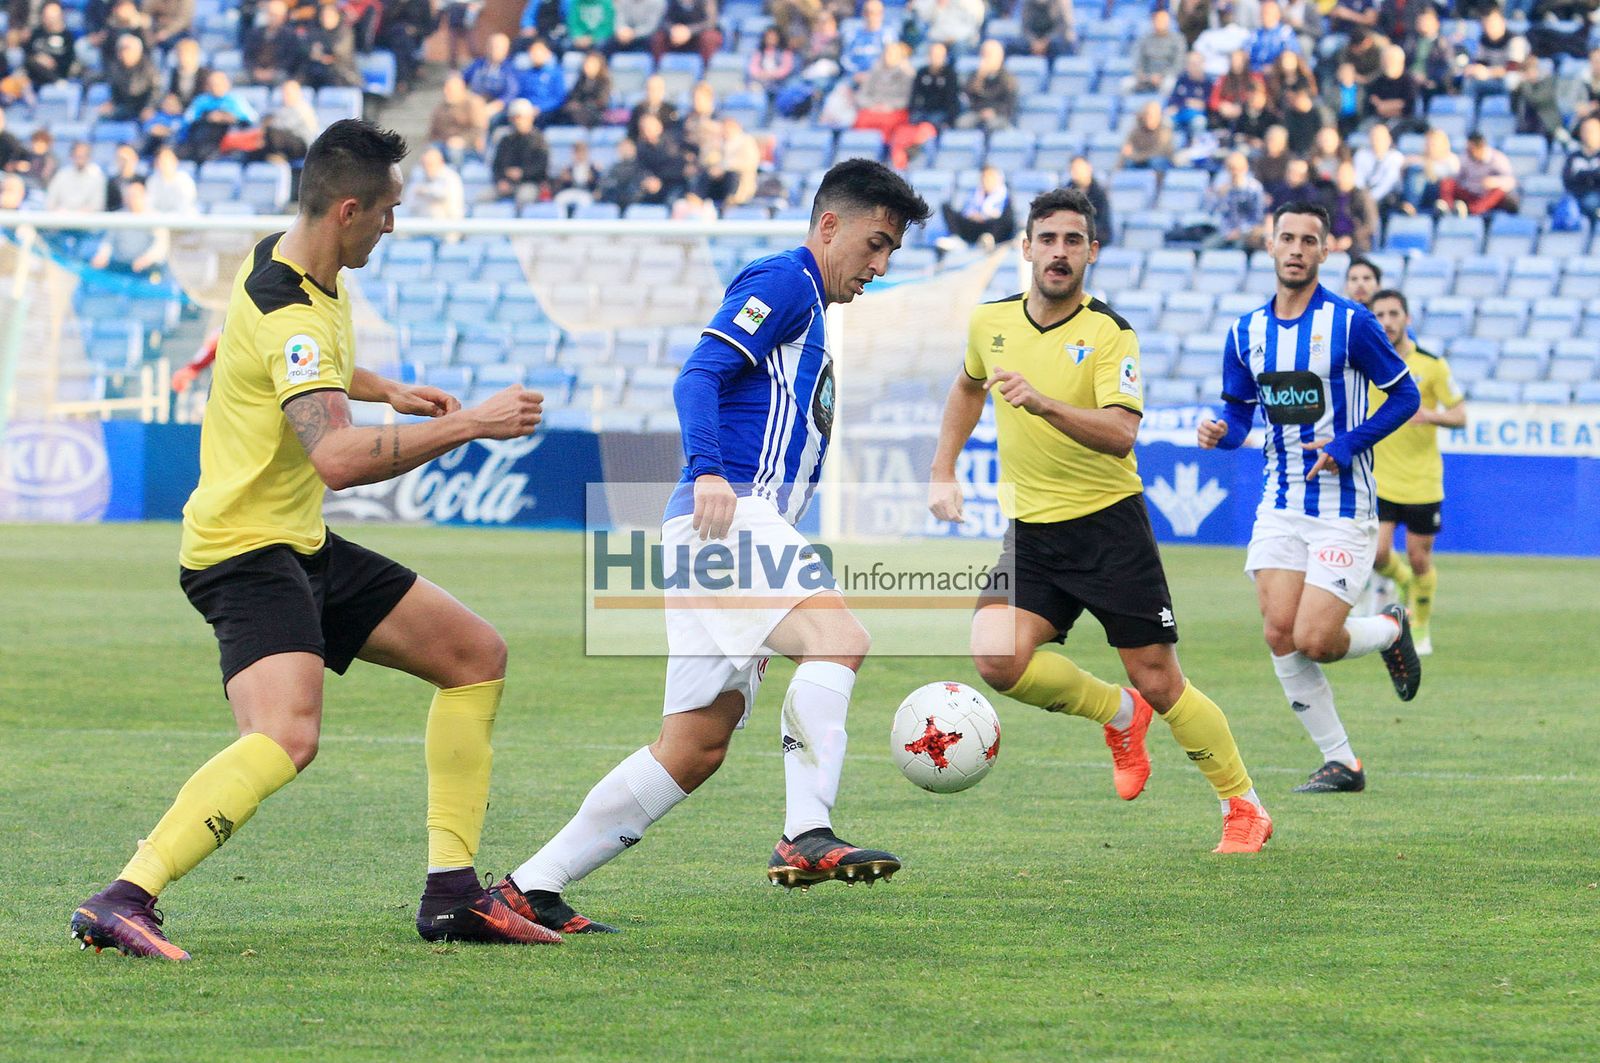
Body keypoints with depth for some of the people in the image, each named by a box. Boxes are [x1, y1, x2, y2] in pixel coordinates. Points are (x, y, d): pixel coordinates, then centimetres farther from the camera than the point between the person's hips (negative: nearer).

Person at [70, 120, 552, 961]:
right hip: (245, 552, -11)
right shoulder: (291, 316, -24)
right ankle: (122, 903, -32)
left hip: (302, 546, 11)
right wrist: (469, 425, -33)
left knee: (476, 654, 13)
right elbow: (337, 456, -39)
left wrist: (388, 391, 24)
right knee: (287, 737, -32)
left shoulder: (294, 269, 8)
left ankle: (451, 894, 13)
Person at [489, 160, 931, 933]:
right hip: (731, 513, -10)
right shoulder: (784, 280, -1)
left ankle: (531, 888, 6)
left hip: (745, 524, 10)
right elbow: (698, 376, -14)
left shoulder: (807, 311, 29)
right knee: (837, 635, -29)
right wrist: (709, 473, -29)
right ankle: (805, 837, -38)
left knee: (694, 752, 5)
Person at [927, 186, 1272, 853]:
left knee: (1159, 683, -3)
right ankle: (1118, 713, 7)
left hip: (1108, 523, -4)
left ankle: (1244, 809, 15)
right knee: (996, 657, -19)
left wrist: (1043, 403, -41)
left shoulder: (1110, 335, -12)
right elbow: (968, 386, 27)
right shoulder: (991, 322, 3)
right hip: (1029, 529, 4)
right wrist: (943, 469, 19)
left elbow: (1121, 433, -27)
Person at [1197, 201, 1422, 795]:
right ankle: (1340, 763, 8)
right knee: (1280, 635, -6)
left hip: (1343, 507, -5)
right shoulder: (1246, 333, 6)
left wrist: (1346, 446, -15)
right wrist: (1221, 431, -9)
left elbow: (1404, 395, -4)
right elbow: (1239, 411, 15)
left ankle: (1389, 630, 21)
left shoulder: (1350, 323, -9)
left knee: (1313, 641, -13)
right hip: (1280, 505, 5)